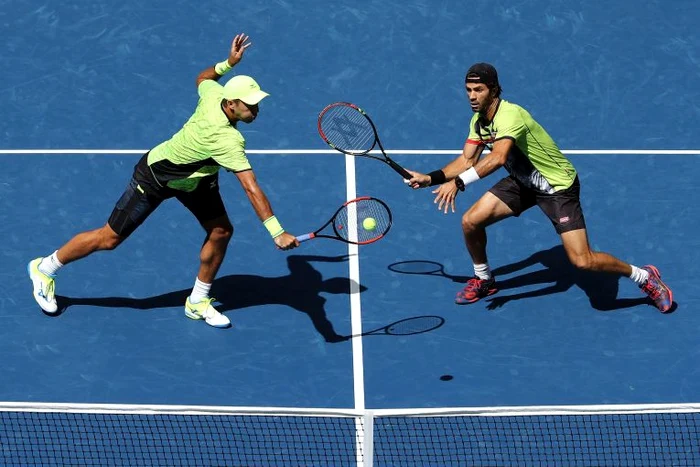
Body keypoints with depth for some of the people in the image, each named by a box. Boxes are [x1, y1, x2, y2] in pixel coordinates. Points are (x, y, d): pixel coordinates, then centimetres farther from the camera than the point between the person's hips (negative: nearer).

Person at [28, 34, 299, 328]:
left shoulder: (215, 94, -20)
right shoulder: (227, 140, -42)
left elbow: (202, 78, 6)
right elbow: (251, 188, -47)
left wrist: (228, 63, -1)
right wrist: (277, 232, -49)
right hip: (155, 177, -8)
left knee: (221, 231, 0)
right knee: (110, 239, 5)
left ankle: (197, 302, 19)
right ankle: (45, 268, 28)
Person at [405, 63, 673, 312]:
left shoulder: (510, 115, -31)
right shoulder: (478, 121, -2)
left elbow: (497, 158, -47)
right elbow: (467, 160, 2)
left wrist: (458, 182, -52)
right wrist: (431, 178, -12)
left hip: (559, 186, -8)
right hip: (523, 182, 8)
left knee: (582, 261, -17)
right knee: (470, 222, -3)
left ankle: (644, 277, 6)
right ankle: (483, 280, 23)